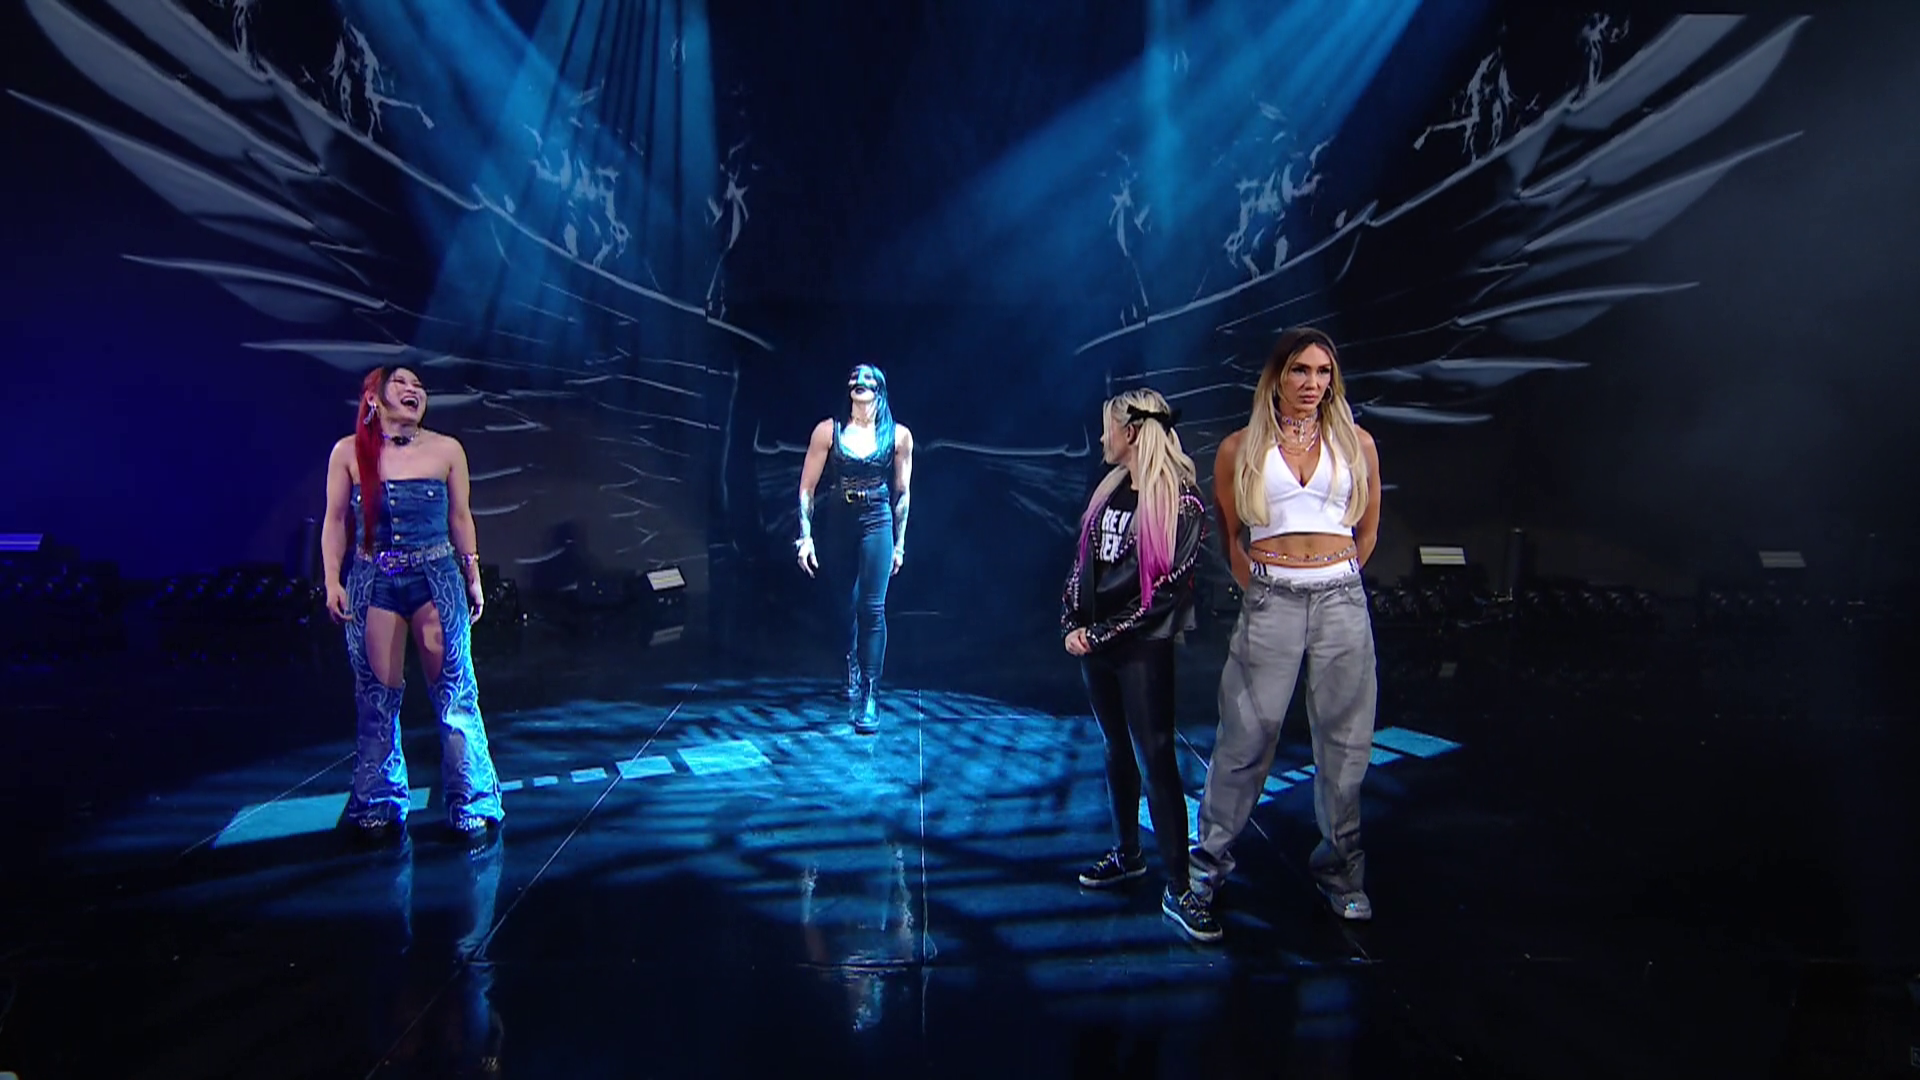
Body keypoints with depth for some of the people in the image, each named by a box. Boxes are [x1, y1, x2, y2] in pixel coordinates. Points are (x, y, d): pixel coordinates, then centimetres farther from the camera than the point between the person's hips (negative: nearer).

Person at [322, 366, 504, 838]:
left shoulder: (446, 450, 3)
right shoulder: (348, 453, 1)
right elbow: (335, 521, 4)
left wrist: (473, 578, 9)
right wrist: (332, 581, -3)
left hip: (437, 579, 0)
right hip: (372, 582, 0)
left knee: (455, 692, 0)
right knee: (378, 694, 5)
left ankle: (469, 802, 9)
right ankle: (380, 803, 19)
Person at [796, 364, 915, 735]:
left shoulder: (898, 436, -1)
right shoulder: (828, 431, -2)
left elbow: (903, 493, 6)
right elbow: (807, 488, -1)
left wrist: (899, 543, 7)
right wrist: (806, 537, -6)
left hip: (877, 523, -1)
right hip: (838, 524, 2)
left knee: (871, 608, -10)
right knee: (846, 607, 13)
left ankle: (870, 697, -8)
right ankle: (853, 680, 33)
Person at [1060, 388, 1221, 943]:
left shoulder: (1180, 502, -11)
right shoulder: (1110, 489, 11)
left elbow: (1165, 589, -16)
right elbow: (1083, 561, 14)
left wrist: (1100, 634, -14)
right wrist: (1072, 623, 0)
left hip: (1143, 647, -7)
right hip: (1095, 642, 7)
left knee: (1156, 759, -8)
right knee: (1117, 749, 16)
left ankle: (1177, 889, -3)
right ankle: (1128, 853, 30)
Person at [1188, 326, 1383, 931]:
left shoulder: (1356, 443, 9)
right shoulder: (1240, 449, 4)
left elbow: (1367, 529, 16)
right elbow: (1228, 535, 10)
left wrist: (1333, 578, 12)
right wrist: (1256, 584, 5)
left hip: (1341, 597, 2)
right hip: (1269, 601, -2)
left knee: (1343, 738, 7)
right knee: (1247, 735, 1)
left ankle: (1340, 870, 22)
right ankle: (1210, 860, 16)